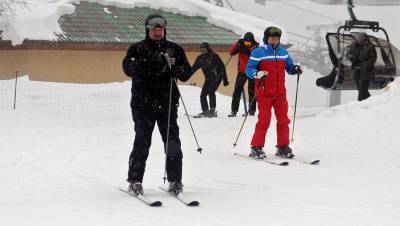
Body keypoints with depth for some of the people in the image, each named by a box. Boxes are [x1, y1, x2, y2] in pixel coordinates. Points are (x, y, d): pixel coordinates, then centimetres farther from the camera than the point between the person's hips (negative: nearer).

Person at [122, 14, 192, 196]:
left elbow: (186, 73, 7)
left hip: (168, 103, 2)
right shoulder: (137, 49, 5)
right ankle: (135, 181, 5)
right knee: (142, 143, -4)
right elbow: (129, 68, -14)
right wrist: (158, 62, -23)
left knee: (172, 143, -1)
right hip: (143, 104, -2)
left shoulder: (175, 49, 11)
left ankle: (175, 180, 7)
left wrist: (174, 67, -16)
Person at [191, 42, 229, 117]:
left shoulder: (214, 56, -13)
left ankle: (212, 110, -18)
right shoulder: (200, 58, 3)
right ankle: (205, 111, 10)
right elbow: (194, 68, 10)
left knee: (211, 92, -22)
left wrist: (225, 80, -14)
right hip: (208, 79, 6)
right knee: (203, 94, -1)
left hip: (217, 77, -6)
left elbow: (222, 67, -11)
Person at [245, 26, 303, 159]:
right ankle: (256, 148, 1)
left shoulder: (283, 52, 13)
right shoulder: (258, 52, -3)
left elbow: (289, 67, 19)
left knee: (283, 120, 4)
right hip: (264, 93, -5)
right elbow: (249, 69, -6)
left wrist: (295, 70, -3)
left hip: (280, 93, 5)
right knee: (264, 120, -8)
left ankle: (283, 147, 15)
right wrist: (257, 74, -26)